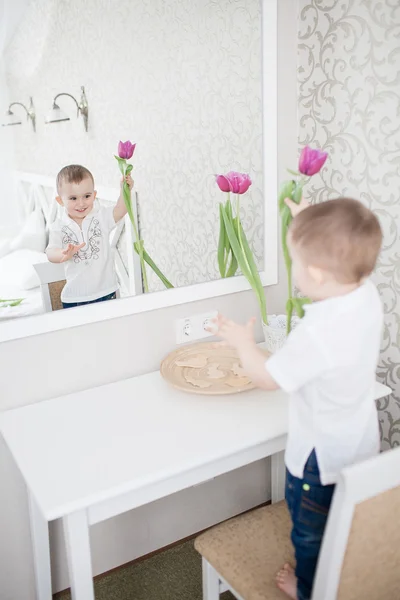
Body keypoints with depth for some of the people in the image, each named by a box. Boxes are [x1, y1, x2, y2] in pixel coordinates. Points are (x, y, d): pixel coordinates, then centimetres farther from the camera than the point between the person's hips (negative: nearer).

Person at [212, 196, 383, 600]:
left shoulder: (317, 334, -38)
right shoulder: (368, 296, -17)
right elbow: (341, 258, 8)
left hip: (321, 457, -7)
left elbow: (268, 378, -21)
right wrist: (310, 225, 12)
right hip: (362, 445, 8)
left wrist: (243, 341, -5)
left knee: (311, 529, 21)